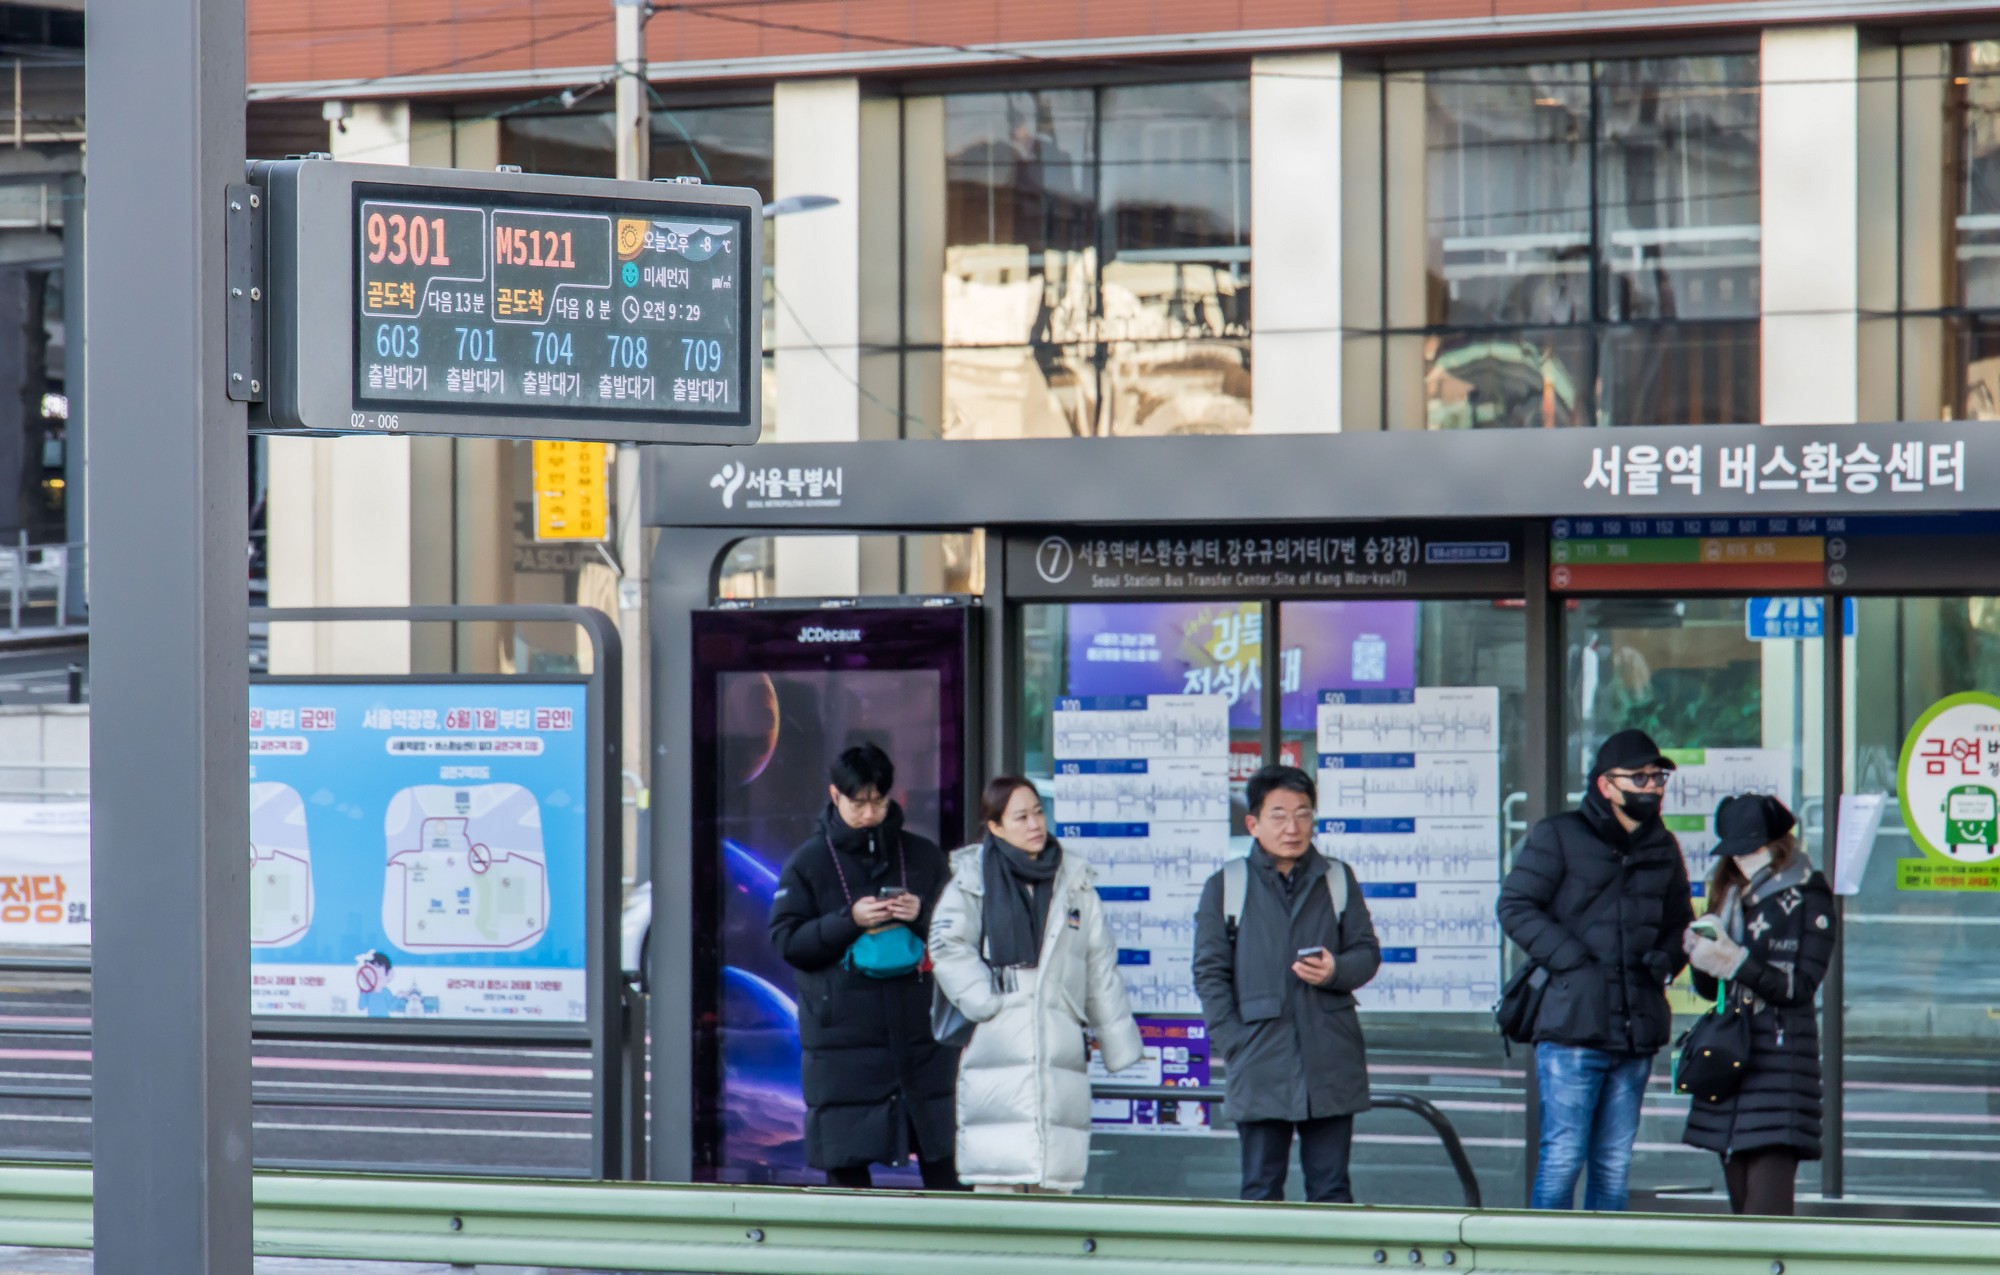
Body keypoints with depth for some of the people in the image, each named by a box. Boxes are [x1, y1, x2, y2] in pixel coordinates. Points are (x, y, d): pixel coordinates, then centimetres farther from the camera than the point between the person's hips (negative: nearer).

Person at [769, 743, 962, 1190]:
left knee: (941, 1160, -1)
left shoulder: (923, 855, 10)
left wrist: (922, 914, -9)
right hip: (842, 1033, -1)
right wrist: (849, 921, -14)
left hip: (921, 1030, 1)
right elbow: (787, 941, -1)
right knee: (846, 1164, 0)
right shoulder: (808, 862, 5)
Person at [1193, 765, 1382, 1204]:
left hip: (1330, 1064, 1)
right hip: (1260, 1066, -1)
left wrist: (1336, 972, -13)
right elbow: (1210, 973, 4)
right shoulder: (1225, 887, 6)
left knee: (1331, 1188, 3)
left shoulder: (1338, 880, 11)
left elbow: (1367, 953, 10)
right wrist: (1233, 1045, -6)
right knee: (1261, 1191, 1)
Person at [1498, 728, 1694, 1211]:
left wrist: (1663, 963, 5)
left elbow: (1679, 924, 26)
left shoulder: (1663, 849, 17)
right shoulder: (1558, 837, -1)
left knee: (1614, 1163, 8)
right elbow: (1515, 907, -5)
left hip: (1637, 1027, 5)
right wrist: (1572, 961, -12)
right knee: (1563, 1156, -8)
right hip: (1573, 1026, -5)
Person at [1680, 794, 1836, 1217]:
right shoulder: (1729, 896, 15)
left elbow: (1801, 986, -11)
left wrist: (1736, 961, -20)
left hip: (1782, 1059, -7)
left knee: (1767, 1199, -14)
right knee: (1741, 1196, 6)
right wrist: (1700, 957, -5)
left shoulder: (1808, 899, -4)